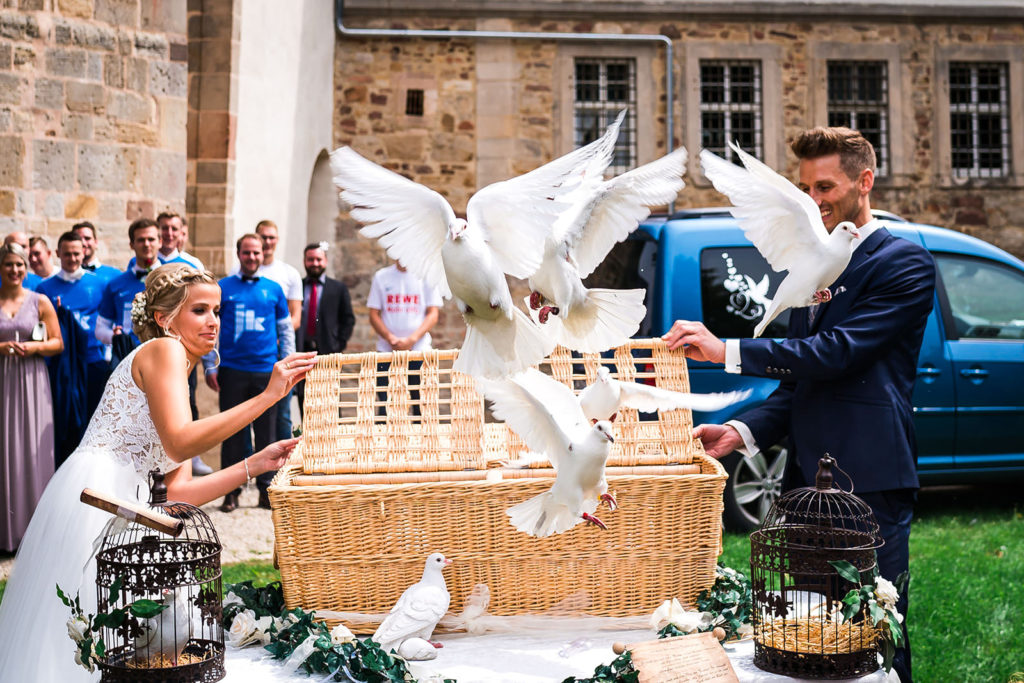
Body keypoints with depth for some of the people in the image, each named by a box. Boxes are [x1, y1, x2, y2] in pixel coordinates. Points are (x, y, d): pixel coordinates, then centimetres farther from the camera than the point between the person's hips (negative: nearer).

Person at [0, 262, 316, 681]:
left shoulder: (180, 379, 23)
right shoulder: (162, 349, -4)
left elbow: (178, 492, 14)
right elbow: (179, 443, -21)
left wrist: (258, 463, 7)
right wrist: (266, 396, -21)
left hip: (121, 501, 10)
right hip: (94, 493, -10)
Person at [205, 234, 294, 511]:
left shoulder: (273, 289, 8)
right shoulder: (222, 288, 4)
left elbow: (286, 330, 13)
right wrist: (210, 368, -1)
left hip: (266, 371, 1)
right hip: (231, 370, -1)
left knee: (266, 431, 5)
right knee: (233, 431, 3)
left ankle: (266, 488, 13)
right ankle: (232, 489, 11)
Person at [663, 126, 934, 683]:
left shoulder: (904, 262, -7)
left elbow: (838, 351, -20)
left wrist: (728, 352, -23)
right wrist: (742, 432, 1)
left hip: (869, 484, -8)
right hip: (810, 479, 8)